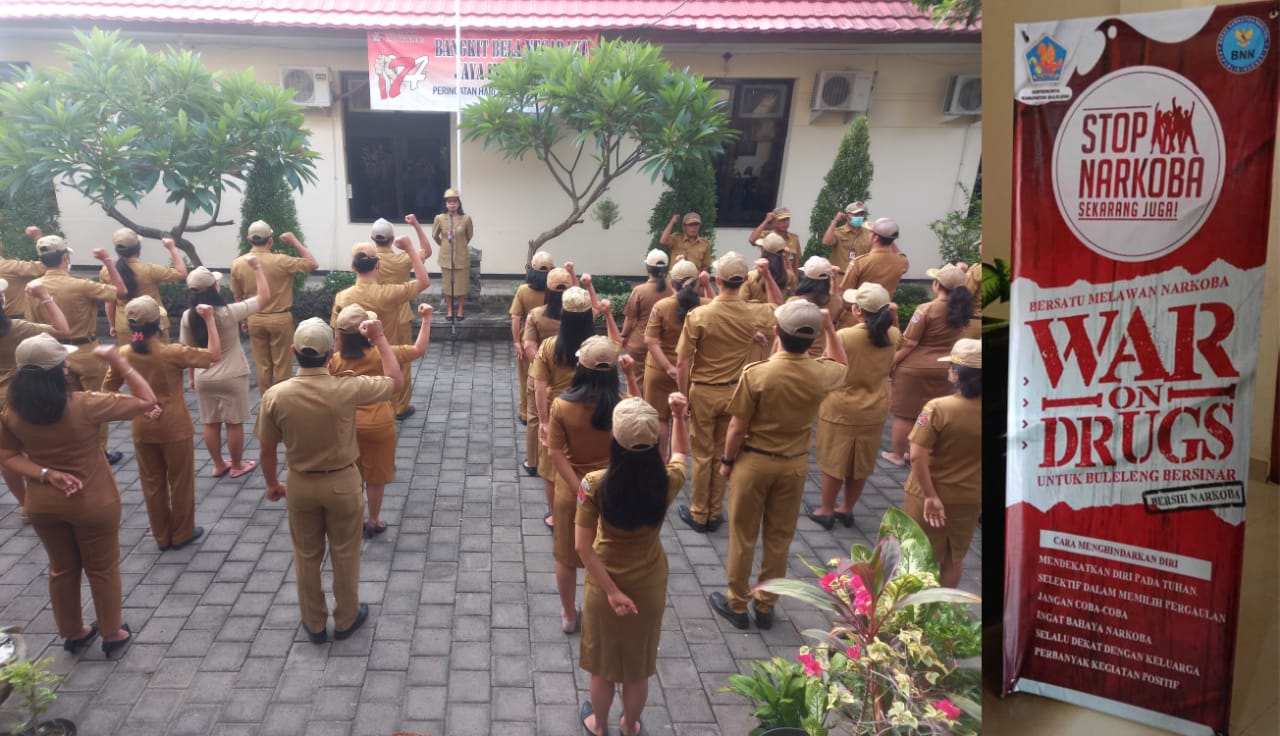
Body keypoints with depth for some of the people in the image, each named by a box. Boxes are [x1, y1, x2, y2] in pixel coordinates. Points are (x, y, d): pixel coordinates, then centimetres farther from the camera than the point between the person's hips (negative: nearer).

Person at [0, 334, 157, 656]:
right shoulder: (85, 405, -26)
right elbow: (147, 401, -18)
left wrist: (46, 474, -13)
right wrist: (119, 363, -15)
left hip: (41, 503, 4)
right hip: (92, 502, -4)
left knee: (62, 568, 24)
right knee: (102, 569, 16)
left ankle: (72, 633, 41)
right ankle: (112, 634, 32)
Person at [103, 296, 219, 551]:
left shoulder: (123, 354, -7)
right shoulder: (171, 353, -21)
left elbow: (107, 391, 0)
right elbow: (214, 354, -16)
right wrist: (209, 319, -13)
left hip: (142, 429, 4)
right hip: (174, 428, -4)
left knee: (152, 482, 16)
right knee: (180, 481, 13)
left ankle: (162, 536, 28)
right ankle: (182, 533, 25)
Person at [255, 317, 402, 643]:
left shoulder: (275, 395, -17)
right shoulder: (347, 389, -23)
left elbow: (267, 450, -6)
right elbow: (395, 381, -7)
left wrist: (272, 483, 12)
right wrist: (379, 338, 1)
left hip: (300, 484, 2)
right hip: (342, 483, -1)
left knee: (306, 556, 20)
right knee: (345, 554, 19)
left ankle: (314, 624, 36)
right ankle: (346, 620, 35)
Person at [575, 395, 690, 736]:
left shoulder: (595, 484, -26)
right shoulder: (667, 481, -21)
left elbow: (582, 547, -24)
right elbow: (681, 454, 4)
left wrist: (610, 590, -18)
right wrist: (680, 417, -3)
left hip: (603, 586, -1)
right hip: (649, 588, 1)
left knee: (603, 666, 24)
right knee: (638, 668, 24)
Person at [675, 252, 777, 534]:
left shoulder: (698, 315, -19)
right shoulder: (754, 314, -10)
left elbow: (682, 364, -15)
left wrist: (684, 396, -3)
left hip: (703, 392, -3)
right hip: (733, 393, 3)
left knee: (702, 455, 10)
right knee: (723, 455, 15)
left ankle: (698, 514, 21)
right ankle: (714, 514, 26)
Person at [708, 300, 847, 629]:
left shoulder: (756, 373, -23)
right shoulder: (822, 373, -13)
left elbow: (738, 427, -15)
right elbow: (842, 365, 14)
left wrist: (727, 460, 1)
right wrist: (829, 328, 8)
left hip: (754, 461, -3)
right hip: (795, 464, 3)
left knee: (742, 536, 13)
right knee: (779, 538, 17)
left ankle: (737, 604, 26)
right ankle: (766, 606, 30)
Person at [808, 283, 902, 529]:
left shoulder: (843, 336, -22)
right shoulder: (891, 336, -6)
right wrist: (893, 317, 9)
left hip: (841, 410, -4)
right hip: (874, 411, 4)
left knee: (834, 462, 11)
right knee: (861, 464, 17)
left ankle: (826, 511, 22)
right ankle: (847, 510, 30)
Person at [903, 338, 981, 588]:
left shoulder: (938, 408, -21)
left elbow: (917, 457, -25)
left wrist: (930, 496, -18)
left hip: (930, 496, -3)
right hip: (970, 497, 3)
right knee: (955, 557, 22)